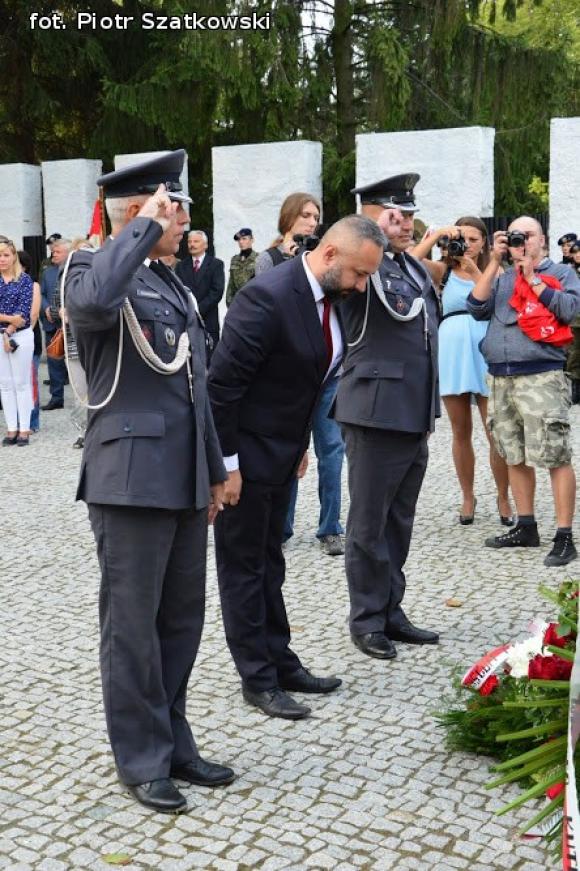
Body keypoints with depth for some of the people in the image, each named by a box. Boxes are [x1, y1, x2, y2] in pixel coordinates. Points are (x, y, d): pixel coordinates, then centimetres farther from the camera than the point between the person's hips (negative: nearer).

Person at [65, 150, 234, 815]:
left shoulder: (172, 284, 17)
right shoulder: (92, 269, -7)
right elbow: (94, 302, -34)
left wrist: (214, 472, 19)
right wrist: (145, 228, -21)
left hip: (184, 479, 8)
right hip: (130, 477, -8)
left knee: (181, 619, 14)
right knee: (133, 625, 3)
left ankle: (173, 744, 28)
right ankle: (143, 761, 16)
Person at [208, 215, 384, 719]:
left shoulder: (327, 296, 1)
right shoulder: (267, 298, -26)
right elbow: (222, 384, -24)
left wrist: (300, 443, 15)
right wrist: (226, 464, -21)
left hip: (280, 451, 9)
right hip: (243, 454, -9)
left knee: (269, 562, 18)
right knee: (244, 566, 5)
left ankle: (279, 662, 30)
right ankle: (257, 678, 16)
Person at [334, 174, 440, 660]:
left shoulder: (417, 268, 16)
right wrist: (378, 231, -22)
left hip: (416, 414, 8)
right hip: (377, 413, -8)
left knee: (399, 521, 15)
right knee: (370, 523, 3)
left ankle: (391, 613, 25)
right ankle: (367, 620, 14)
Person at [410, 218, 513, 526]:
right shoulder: (443, 272, 9)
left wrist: (475, 270, -13)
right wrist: (436, 235, -11)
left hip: (485, 354, 0)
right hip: (452, 353, 1)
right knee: (461, 432, 7)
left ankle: (503, 497, 11)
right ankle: (467, 497, 19)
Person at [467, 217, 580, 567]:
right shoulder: (502, 278, 21)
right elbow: (478, 308, 6)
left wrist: (532, 276, -5)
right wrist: (495, 262, 3)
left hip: (541, 377, -6)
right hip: (501, 379, 6)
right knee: (515, 457, 11)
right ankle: (526, 527, 22)